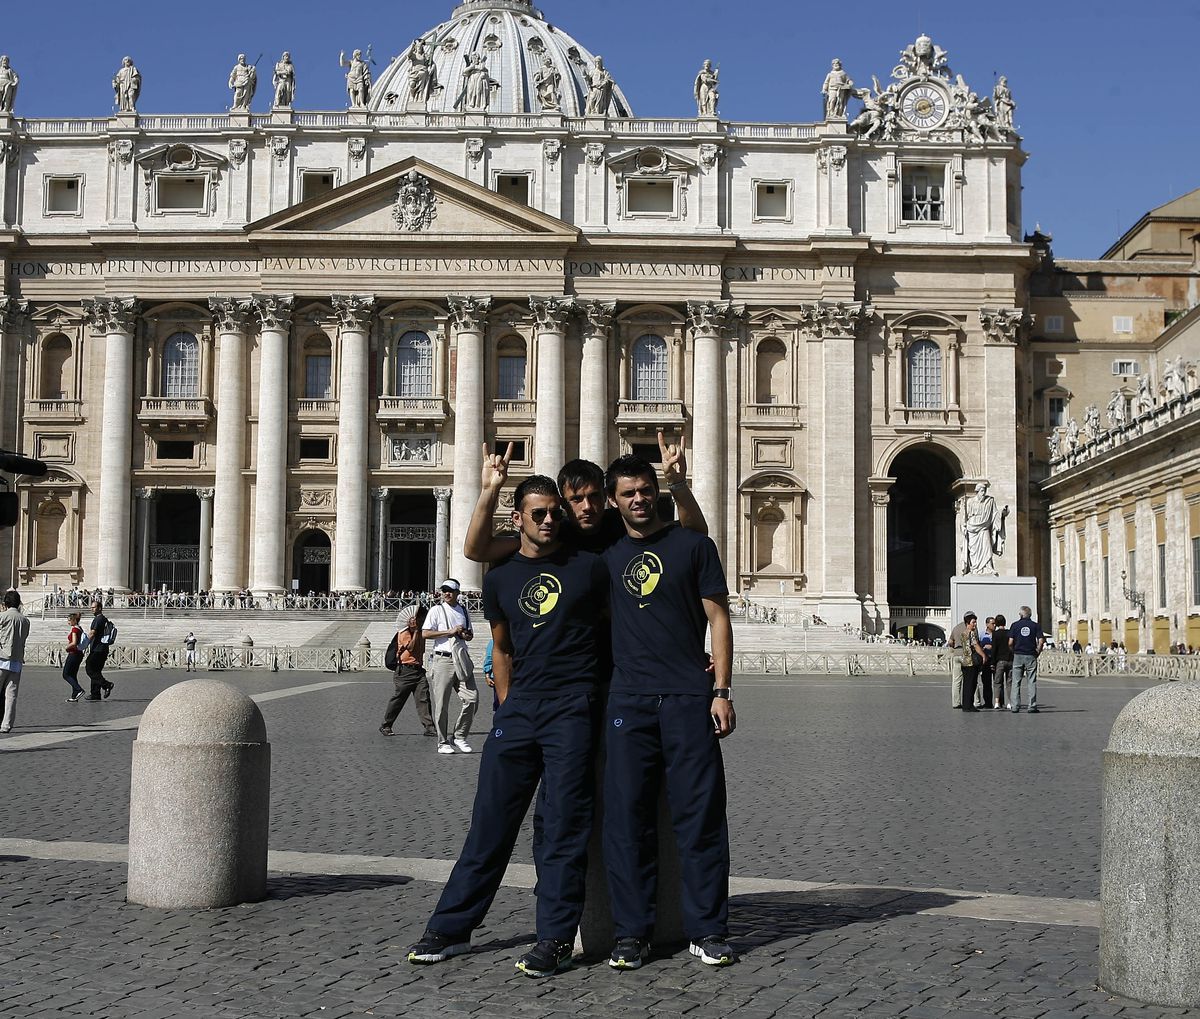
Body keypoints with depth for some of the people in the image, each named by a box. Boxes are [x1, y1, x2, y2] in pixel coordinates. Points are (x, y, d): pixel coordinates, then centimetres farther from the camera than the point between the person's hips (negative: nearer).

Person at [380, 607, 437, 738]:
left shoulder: (421, 632, 15)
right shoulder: (403, 633, -6)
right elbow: (410, 647, -18)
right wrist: (416, 630, -15)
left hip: (419, 670, 6)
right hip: (404, 671, -6)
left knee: (424, 698, -8)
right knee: (398, 699, 1)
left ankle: (429, 727, -13)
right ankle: (385, 726, 15)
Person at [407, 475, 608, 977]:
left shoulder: (589, 568, 3)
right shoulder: (500, 578, 11)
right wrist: (507, 707, 12)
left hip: (571, 707, -3)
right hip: (517, 708, 3)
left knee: (564, 824, -1)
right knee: (490, 819, 6)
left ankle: (555, 939, 5)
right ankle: (451, 927, 15)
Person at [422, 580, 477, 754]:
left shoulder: (463, 611, 16)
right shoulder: (436, 610, 2)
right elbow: (425, 634, -7)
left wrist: (466, 635, 3)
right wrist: (450, 632, -12)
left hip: (461, 660, 4)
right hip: (443, 659, -4)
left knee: (472, 698, -4)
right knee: (441, 703, -2)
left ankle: (460, 736, 10)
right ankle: (443, 742, 7)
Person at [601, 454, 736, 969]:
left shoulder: (693, 545, 7)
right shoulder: (607, 556, 15)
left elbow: (718, 618, 3)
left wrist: (721, 691, -5)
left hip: (690, 697, -2)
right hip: (629, 699, 2)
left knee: (700, 815, -1)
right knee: (627, 816, 1)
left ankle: (707, 930, 8)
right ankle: (631, 932, 10)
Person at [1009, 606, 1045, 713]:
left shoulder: (1015, 625, 0)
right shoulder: (1035, 626, 2)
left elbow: (1010, 642, -6)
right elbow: (1041, 641, -7)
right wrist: (1037, 652, 6)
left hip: (1018, 655, 0)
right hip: (1031, 656, 0)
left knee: (1016, 682, 5)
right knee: (1032, 682, 4)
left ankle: (1015, 706, 2)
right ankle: (1032, 706, 0)